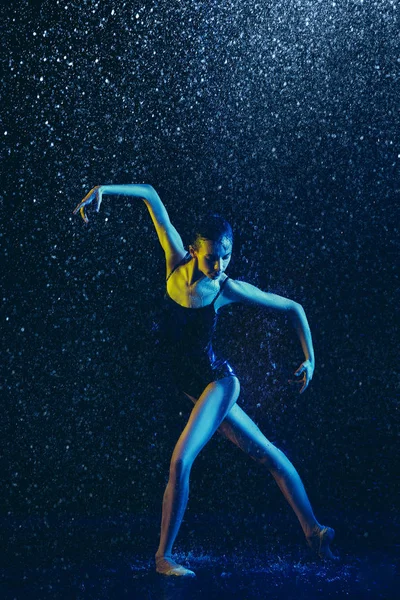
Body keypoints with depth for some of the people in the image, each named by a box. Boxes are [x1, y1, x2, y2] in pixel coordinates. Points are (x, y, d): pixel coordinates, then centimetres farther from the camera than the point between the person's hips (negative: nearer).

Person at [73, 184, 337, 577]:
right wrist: (103, 190, -13)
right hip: (193, 386, 4)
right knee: (267, 454, 12)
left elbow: (293, 308, -3)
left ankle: (163, 555, 0)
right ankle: (313, 530, 23)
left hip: (217, 381, -4)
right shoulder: (177, 262, -6)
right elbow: (150, 194, -3)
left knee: (180, 460, -17)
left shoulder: (229, 290, -14)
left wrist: (310, 359, 1)